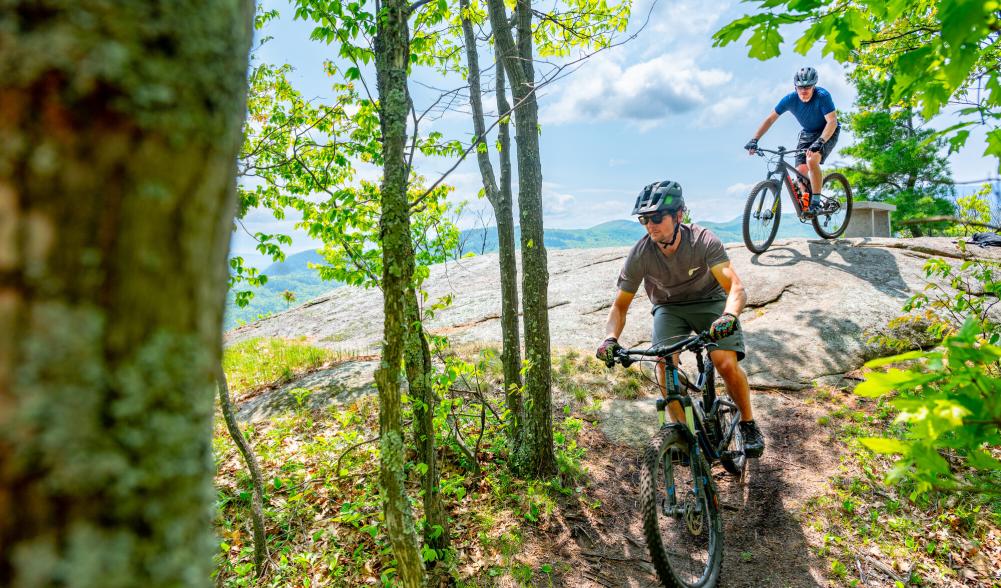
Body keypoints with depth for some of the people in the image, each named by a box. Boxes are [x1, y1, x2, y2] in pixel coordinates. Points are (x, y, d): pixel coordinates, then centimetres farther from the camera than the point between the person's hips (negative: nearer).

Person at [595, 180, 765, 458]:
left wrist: (729, 315, -56)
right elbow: (620, 305, -16)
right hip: (669, 307, 1)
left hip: (710, 302, -1)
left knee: (727, 364, -21)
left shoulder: (703, 241, -26)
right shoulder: (640, 254, -22)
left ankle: (748, 424, 7)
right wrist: (611, 338, -35)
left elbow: (736, 288, -34)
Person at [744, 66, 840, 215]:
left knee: (811, 160, -30)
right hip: (807, 133, 5)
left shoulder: (822, 96, -28)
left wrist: (819, 142, -50)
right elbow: (770, 119, -13)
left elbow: (832, 121, -34)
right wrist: (754, 140, -24)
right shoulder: (790, 99, -18)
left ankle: (816, 202, -22)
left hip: (827, 133, -5)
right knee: (801, 170, -9)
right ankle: (805, 203, 11)